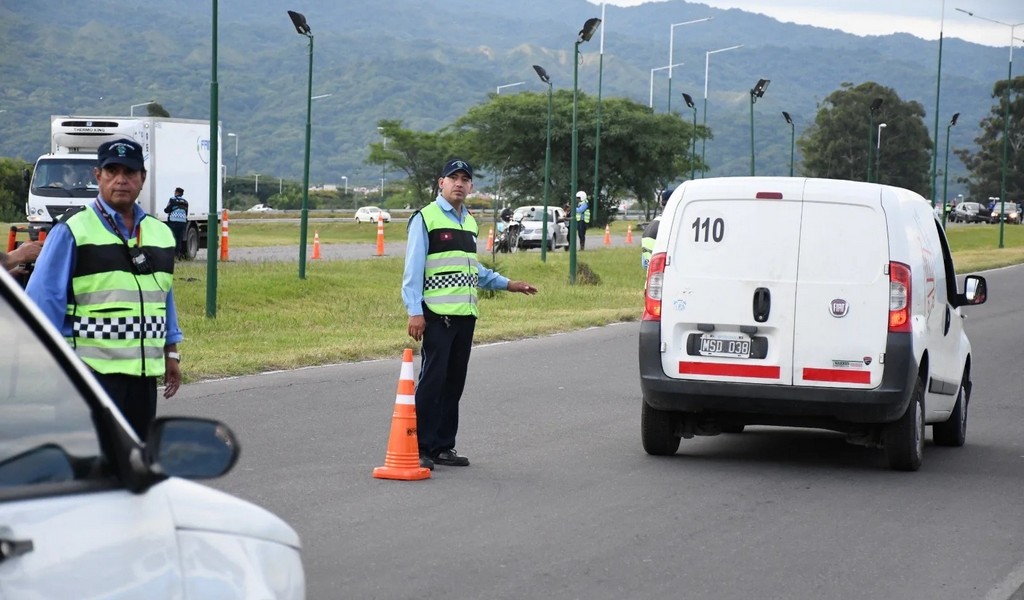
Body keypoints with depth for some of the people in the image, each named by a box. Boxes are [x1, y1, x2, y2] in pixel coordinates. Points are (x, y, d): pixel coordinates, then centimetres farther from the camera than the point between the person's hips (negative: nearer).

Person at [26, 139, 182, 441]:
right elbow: (43, 300, -6)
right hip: (94, 371, -6)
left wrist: (171, 353, 18)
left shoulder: (160, 233, 14)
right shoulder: (72, 231, -5)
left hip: (144, 371, 6)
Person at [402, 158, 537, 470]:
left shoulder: (469, 222, 18)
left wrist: (509, 284, 21)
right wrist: (415, 312, -15)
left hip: (465, 315, 7)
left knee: (454, 383, 9)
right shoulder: (425, 219, -4)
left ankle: (443, 446, 15)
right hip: (437, 315, -7)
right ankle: (421, 448, -4)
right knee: (432, 381, -8)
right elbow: (413, 269, -8)